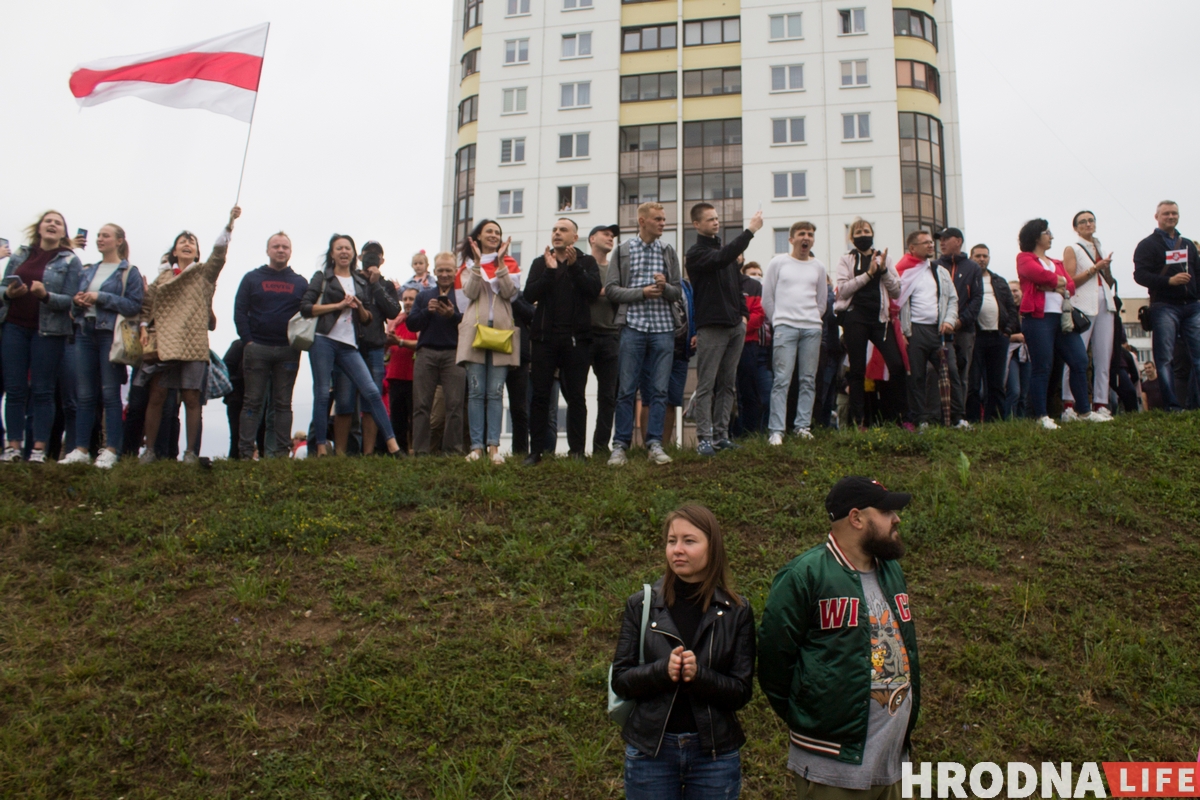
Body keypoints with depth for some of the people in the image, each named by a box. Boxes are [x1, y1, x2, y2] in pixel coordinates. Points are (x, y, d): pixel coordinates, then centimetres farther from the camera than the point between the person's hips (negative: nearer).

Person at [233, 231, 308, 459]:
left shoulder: (301, 283, 12)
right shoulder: (252, 278, 8)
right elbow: (239, 312, 2)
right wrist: (247, 341, -8)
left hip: (288, 352, 1)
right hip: (257, 349, -1)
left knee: (283, 404, 3)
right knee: (252, 402, -1)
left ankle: (282, 453, 4)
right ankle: (246, 453, 0)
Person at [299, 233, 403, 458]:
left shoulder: (361, 282, 18)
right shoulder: (322, 277, 9)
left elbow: (367, 319, 20)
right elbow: (305, 307, -3)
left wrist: (360, 308, -2)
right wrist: (338, 305, -8)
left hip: (349, 346, 3)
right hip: (323, 342, -3)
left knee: (371, 391, -7)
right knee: (322, 394, -2)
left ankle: (392, 444, -7)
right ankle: (321, 448, 5)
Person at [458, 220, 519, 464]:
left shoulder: (508, 263, 13)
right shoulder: (470, 264, 14)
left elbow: (510, 292, -4)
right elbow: (470, 293, -2)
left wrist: (499, 262, -8)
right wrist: (478, 262, -7)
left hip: (501, 330, 0)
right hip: (475, 330, 0)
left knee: (495, 392, -3)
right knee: (476, 391, -4)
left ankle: (494, 446, -4)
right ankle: (476, 446, -3)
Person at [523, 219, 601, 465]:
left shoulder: (586, 262, 10)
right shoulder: (540, 262, 14)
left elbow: (594, 290, -7)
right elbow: (529, 294, -1)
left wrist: (574, 267, -15)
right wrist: (550, 271, -12)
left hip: (576, 338, -1)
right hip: (545, 336, 1)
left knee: (576, 396, 1)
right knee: (540, 395, -1)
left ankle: (576, 450, 5)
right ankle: (536, 451, 1)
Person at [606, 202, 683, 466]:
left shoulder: (668, 252, 13)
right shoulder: (623, 251, 6)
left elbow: (678, 292, 11)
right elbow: (611, 289, 0)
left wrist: (665, 287, -11)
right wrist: (642, 292, -11)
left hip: (664, 328, 2)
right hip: (633, 326, -2)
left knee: (660, 390, 1)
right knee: (626, 390, -2)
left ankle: (655, 444, 7)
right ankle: (620, 445, 4)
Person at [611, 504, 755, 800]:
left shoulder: (736, 611, -2)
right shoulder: (641, 605, -1)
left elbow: (742, 692, -4)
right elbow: (620, 679, -2)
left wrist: (699, 674, -22)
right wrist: (662, 670, -20)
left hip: (715, 753, 0)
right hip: (650, 751, 0)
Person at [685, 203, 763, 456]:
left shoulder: (723, 248, 18)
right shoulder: (696, 253, -6)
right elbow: (721, 259, -25)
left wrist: (744, 313, 12)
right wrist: (750, 230, -24)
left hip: (735, 327, 7)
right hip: (711, 328, -7)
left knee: (727, 384, 8)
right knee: (706, 385, -6)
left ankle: (721, 435, 12)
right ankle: (704, 437, -4)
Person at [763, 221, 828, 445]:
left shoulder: (818, 267, 13)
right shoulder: (778, 263, 5)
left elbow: (822, 300, 20)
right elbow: (767, 298, 7)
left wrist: (813, 320, 12)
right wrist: (778, 322, 8)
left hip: (812, 328, 4)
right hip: (785, 327, -3)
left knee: (808, 380, 2)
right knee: (782, 380, -10)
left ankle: (803, 426, 10)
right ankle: (777, 431, -10)